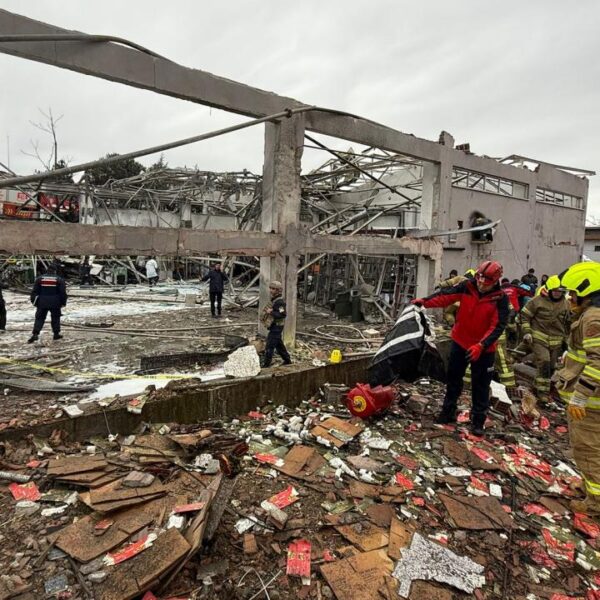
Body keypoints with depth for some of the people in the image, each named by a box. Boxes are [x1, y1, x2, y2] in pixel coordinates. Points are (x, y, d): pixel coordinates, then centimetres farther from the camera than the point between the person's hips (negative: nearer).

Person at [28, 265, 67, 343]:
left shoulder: (40, 278, 3)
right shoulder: (59, 279, -2)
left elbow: (35, 291, 4)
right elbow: (63, 292, -2)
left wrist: (33, 301, 11)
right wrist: (63, 302, 5)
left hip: (42, 302, 1)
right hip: (55, 303, -1)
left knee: (39, 318, 5)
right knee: (55, 318, 12)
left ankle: (35, 334, -8)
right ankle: (56, 333, 16)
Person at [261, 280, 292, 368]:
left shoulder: (280, 301, -20)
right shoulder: (274, 300, 12)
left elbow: (282, 314, -29)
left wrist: (271, 312, -25)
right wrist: (266, 315, 11)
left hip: (276, 327, -10)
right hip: (274, 326, 10)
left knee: (270, 345, -5)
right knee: (279, 344, 19)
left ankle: (266, 364, 2)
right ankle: (287, 360, 30)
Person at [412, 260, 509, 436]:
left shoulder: (500, 299, -16)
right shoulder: (467, 287, -9)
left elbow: (498, 327, -21)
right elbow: (446, 296, -13)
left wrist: (481, 345, -32)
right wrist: (425, 301, -30)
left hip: (484, 349, -3)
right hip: (460, 342, 3)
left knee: (480, 385, 6)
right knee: (453, 378, 14)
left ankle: (478, 420, 21)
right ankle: (448, 412, 29)